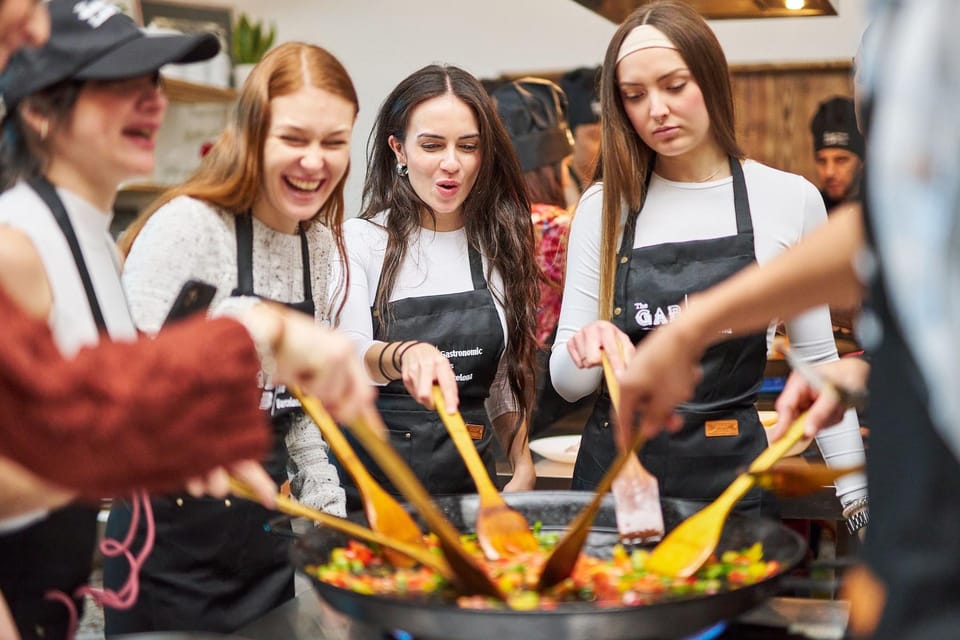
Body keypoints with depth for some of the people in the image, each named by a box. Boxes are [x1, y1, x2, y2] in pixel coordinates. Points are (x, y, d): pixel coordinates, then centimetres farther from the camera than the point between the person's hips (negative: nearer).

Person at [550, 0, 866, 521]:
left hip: (731, 475, -1)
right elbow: (565, 381, 2)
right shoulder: (603, 207, 0)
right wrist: (586, 350, -21)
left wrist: (857, 498, 1)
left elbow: (817, 360, 5)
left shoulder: (791, 200, -2)